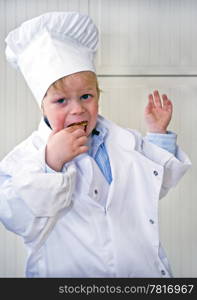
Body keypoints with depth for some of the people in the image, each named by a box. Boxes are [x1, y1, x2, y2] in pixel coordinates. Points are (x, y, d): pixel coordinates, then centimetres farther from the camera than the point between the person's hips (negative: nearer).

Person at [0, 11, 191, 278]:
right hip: (67, 274, -2)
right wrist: (50, 163, -28)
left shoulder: (125, 141, 3)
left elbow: (156, 186, 14)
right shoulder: (24, 157, -10)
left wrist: (158, 133, 5)